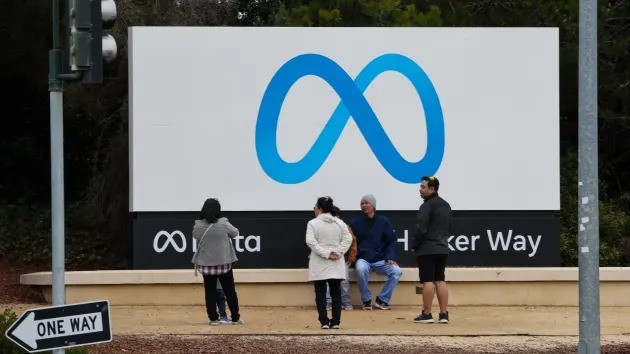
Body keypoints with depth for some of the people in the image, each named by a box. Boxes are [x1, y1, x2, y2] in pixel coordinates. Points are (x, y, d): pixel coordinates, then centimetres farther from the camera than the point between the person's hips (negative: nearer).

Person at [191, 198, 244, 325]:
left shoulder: (198, 226, -9)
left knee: (210, 292, 10)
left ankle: (213, 318, 8)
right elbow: (235, 233, 5)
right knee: (230, 291, 9)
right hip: (224, 262, -1)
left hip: (206, 263, 1)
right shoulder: (223, 224, -13)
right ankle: (235, 318, 14)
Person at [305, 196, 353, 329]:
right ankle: (336, 321, 4)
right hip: (336, 264, 3)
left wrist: (326, 253, -14)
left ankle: (324, 321, -3)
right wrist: (338, 252, -6)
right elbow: (348, 239, -1)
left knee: (321, 292, 2)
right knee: (336, 292, 8)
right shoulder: (339, 223, 5)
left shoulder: (313, 223, -6)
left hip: (319, 265, -3)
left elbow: (311, 242, -16)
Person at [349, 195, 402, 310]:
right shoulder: (356, 222, 7)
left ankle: (382, 300, -10)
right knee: (361, 269, -37)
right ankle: (366, 300, -19)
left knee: (397, 271, -25)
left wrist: (390, 258, -6)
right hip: (363, 259, -2)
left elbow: (391, 241, 9)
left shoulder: (384, 221, 9)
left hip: (381, 260, 2)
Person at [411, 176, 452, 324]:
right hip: (442, 249, 8)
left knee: (427, 281, -6)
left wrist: (414, 246, -6)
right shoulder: (446, 206, 15)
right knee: (440, 280, 8)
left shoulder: (427, 206, -13)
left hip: (427, 250, -8)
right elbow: (448, 229, 20)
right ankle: (444, 314, 4)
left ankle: (426, 314, -5)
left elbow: (420, 229, -17)